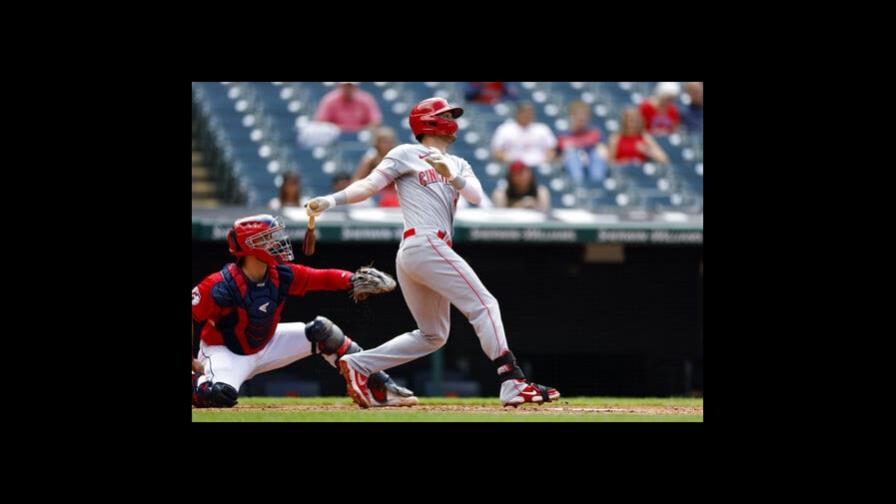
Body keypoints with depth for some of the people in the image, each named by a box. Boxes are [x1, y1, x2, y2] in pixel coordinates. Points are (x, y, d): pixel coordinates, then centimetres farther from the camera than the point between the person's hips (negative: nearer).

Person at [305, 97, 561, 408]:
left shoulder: (458, 165, 23)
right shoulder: (407, 154, 4)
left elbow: (476, 196, 6)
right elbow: (370, 185, -5)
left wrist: (452, 176, -13)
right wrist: (332, 201, -20)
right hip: (425, 244, -9)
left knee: (432, 335, 12)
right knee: (484, 305, -13)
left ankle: (358, 365, 10)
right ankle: (512, 382, -20)